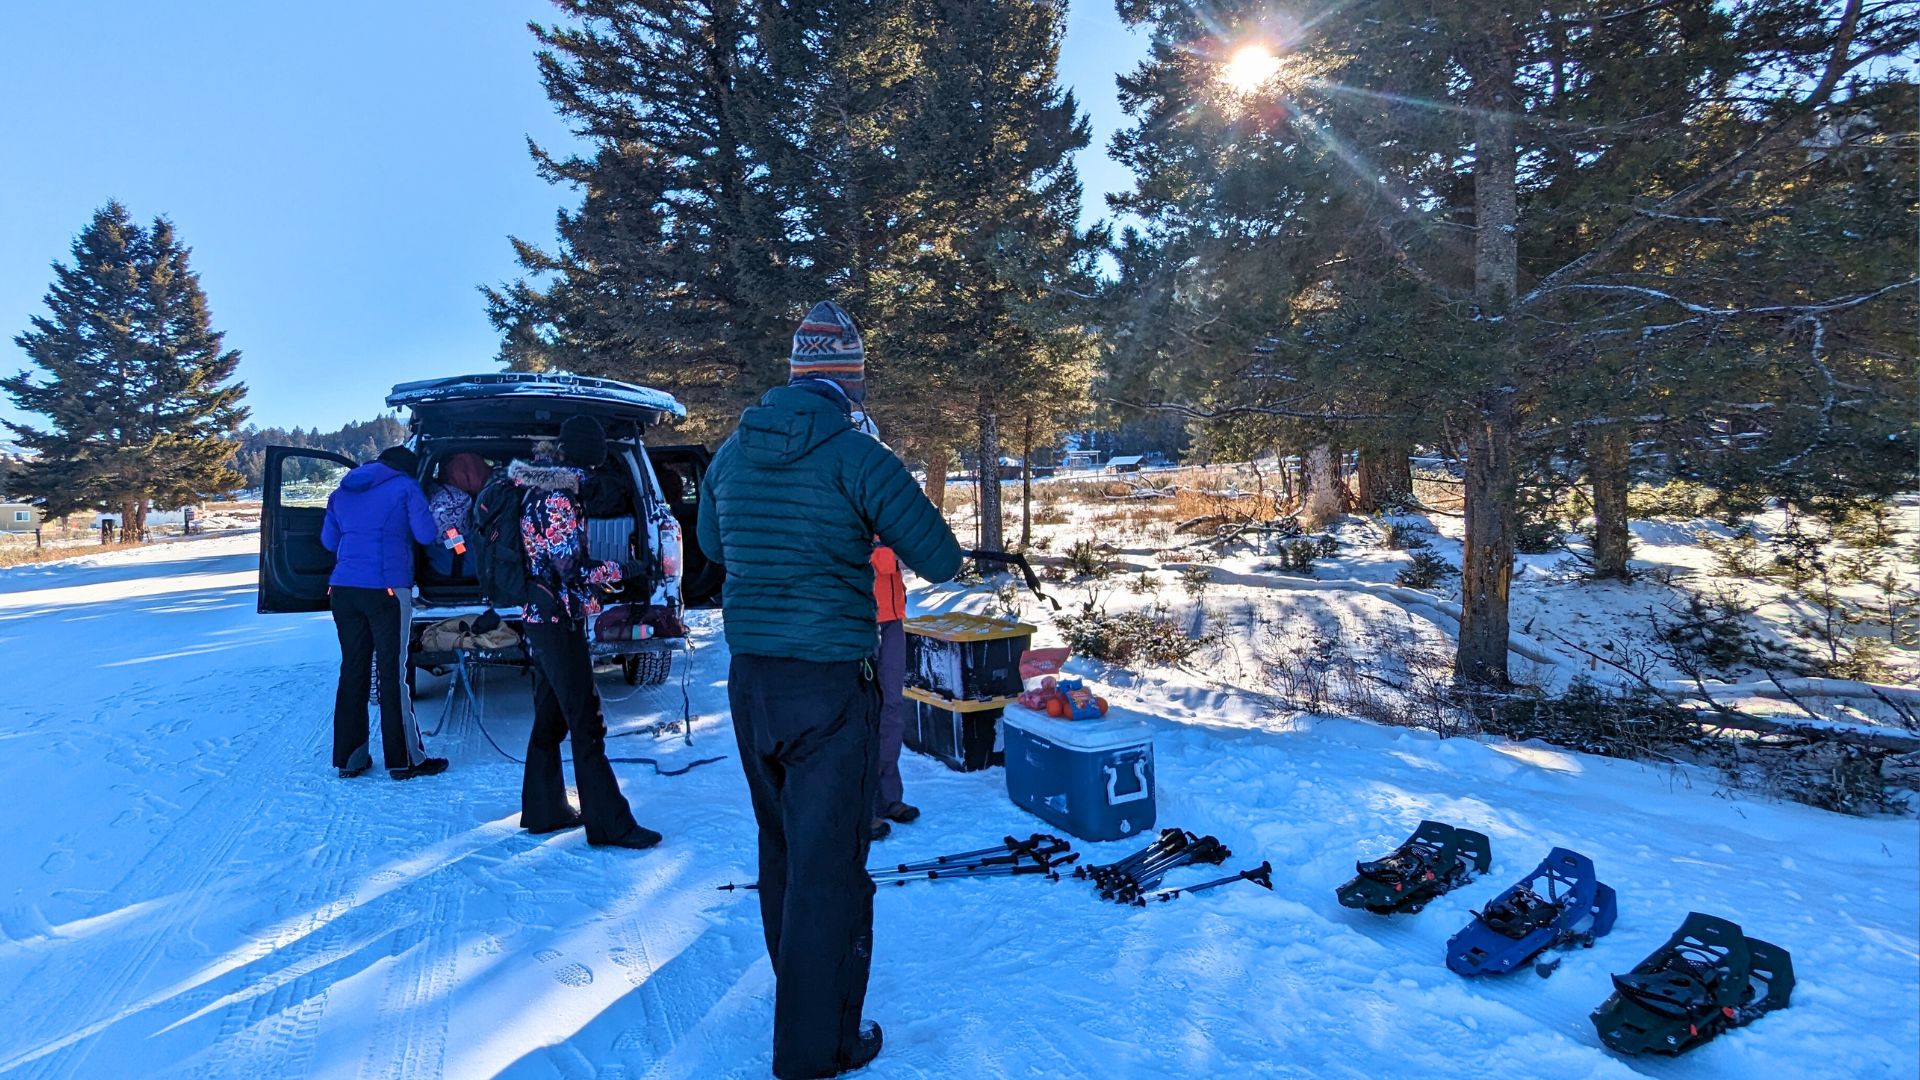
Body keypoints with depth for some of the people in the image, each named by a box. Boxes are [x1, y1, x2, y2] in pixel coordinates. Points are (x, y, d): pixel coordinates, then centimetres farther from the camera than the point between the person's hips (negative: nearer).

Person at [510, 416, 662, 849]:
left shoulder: (535, 488, 11)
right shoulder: (558, 497, -17)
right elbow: (572, 567, -19)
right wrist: (620, 570, -9)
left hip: (540, 616, 10)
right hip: (559, 619, -10)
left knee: (550, 717, 17)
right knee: (586, 722, -6)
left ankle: (543, 810, 27)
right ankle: (609, 824, -2)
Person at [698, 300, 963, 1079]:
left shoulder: (733, 451, 5)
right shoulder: (854, 455, -14)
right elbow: (940, 560, -13)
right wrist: (877, 525, 5)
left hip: (749, 678, 7)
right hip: (828, 683, -6)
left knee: (781, 846, 22)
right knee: (828, 862, 5)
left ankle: (800, 992, 42)